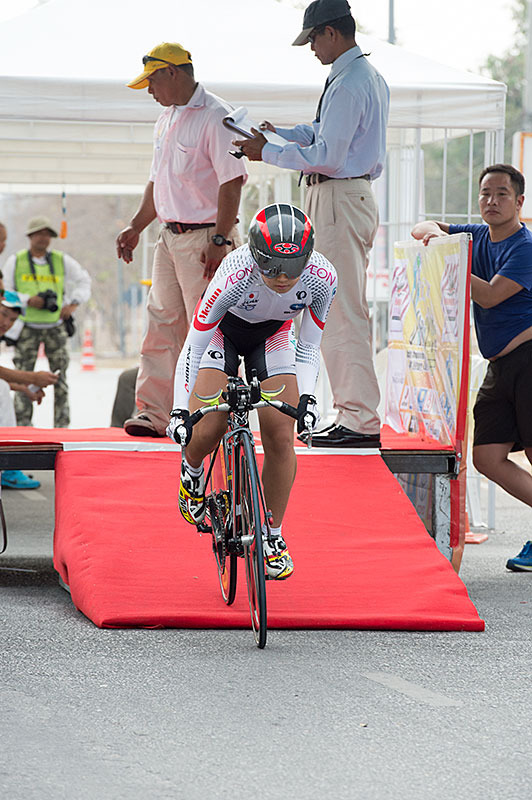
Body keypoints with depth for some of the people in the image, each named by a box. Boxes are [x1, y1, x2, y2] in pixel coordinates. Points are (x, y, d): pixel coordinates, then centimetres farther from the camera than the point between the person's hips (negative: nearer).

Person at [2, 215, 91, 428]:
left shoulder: (62, 260, 7)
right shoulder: (15, 261, 3)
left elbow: (83, 281, 18)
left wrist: (73, 304, 3)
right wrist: (28, 300, -14)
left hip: (55, 326, 2)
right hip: (27, 327, -1)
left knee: (60, 375, -2)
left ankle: (62, 424, 1)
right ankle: (22, 423, -2)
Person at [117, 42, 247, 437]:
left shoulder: (215, 117, -12)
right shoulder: (167, 119, 17)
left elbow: (232, 182, -17)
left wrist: (220, 241, -21)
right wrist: (136, 227, 20)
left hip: (206, 238, -8)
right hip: (171, 237, 8)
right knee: (162, 324, 5)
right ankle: (154, 413, 7)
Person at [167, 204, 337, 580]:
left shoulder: (322, 277, -31)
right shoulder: (235, 275, -40)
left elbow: (308, 349, -16)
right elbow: (193, 347, -30)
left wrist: (306, 397, -30)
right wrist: (180, 410, -36)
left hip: (273, 336, 2)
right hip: (223, 330, -2)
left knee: (281, 437, -11)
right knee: (206, 432, -16)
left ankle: (273, 537, 6)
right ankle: (192, 472, 21)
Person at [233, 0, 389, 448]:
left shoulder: (348, 85, -17)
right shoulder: (370, 78, 16)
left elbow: (327, 156, -21)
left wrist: (267, 154, -12)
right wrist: (278, 133, 12)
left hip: (340, 200, -11)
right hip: (354, 197, 11)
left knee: (343, 311, -9)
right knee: (344, 310, 13)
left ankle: (361, 422, -9)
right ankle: (356, 415, 17)